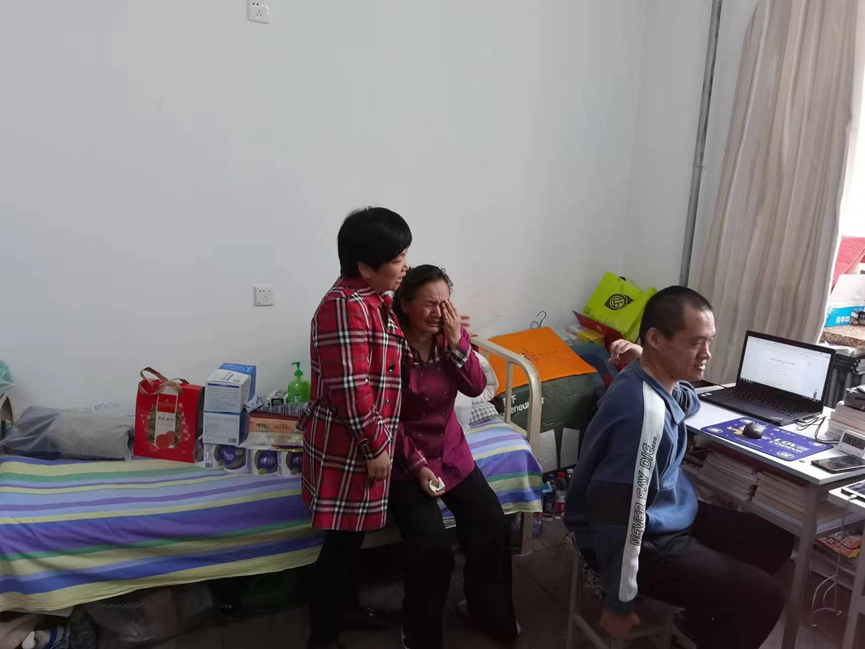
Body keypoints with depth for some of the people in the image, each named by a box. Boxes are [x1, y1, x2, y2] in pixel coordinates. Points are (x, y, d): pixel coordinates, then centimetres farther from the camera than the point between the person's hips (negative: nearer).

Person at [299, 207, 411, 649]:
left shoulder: (371, 300, 8)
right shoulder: (347, 305, -24)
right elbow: (350, 388, -27)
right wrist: (376, 446, -19)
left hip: (362, 441, 10)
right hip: (347, 445, -10)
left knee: (353, 532, 24)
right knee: (341, 538, 6)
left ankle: (345, 605, 44)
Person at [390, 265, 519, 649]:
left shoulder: (450, 336, -2)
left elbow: (475, 388, -10)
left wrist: (457, 341, -22)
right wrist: (417, 465, -19)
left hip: (452, 451, 5)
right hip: (405, 459, -5)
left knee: (493, 526, -5)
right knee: (432, 546, -19)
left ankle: (488, 611, 23)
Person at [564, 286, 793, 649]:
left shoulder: (656, 381, -4)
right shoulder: (645, 411, -33)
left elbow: (690, 404, 21)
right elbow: (622, 514, -31)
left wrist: (646, 362, 1)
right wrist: (619, 605, -19)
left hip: (665, 515, 10)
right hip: (645, 540, -10)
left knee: (775, 541, 17)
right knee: (764, 598, -12)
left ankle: (704, 619, 33)